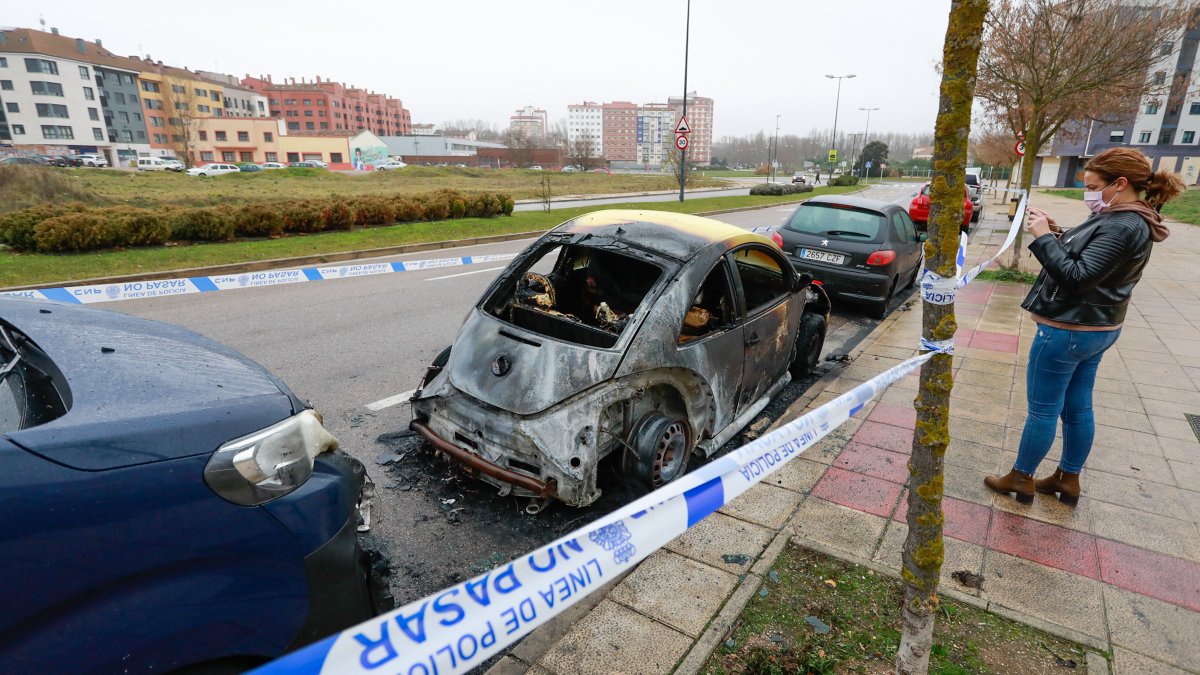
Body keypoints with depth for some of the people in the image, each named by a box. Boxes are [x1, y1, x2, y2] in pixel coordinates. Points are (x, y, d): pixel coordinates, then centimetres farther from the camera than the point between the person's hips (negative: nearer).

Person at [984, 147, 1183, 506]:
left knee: (1042, 409, 3)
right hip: (1096, 329, 10)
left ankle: (1021, 478, 17)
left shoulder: (1122, 227, -22)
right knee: (1077, 408, 18)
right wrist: (1058, 234, 3)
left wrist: (1043, 237, -21)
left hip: (1067, 330, -10)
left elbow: (1076, 277, -26)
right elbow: (1084, 261, 15)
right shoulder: (1128, 220, 10)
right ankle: (1068, 479, 30)